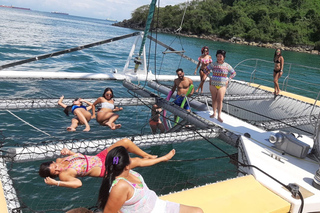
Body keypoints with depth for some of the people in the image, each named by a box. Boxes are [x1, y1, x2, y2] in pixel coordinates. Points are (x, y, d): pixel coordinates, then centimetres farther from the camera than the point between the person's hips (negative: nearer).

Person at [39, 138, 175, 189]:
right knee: (136, 162, -9)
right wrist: (56, 183, -40)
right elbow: (78, 183, -35)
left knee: (126, 142, -7)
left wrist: (69, 152, -5)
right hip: (105, 169, -7)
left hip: (100, 157, 7)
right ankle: (164, 158, 14)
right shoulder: (63, 174, -19)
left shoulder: (61, 160, 1)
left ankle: (147, 155, 18)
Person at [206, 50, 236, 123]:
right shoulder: (213, 64, 1)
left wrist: (228, 80, 0)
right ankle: (214, 113, 22)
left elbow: (234, 73, 11)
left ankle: (219, 116, -7)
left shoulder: (227, 66, 1)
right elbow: (206, 69, 12)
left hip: (222, 85, -1)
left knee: (220, 100, -9)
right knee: (214, 99, 8)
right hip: (213, 85, 1)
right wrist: (210, 77, 6)